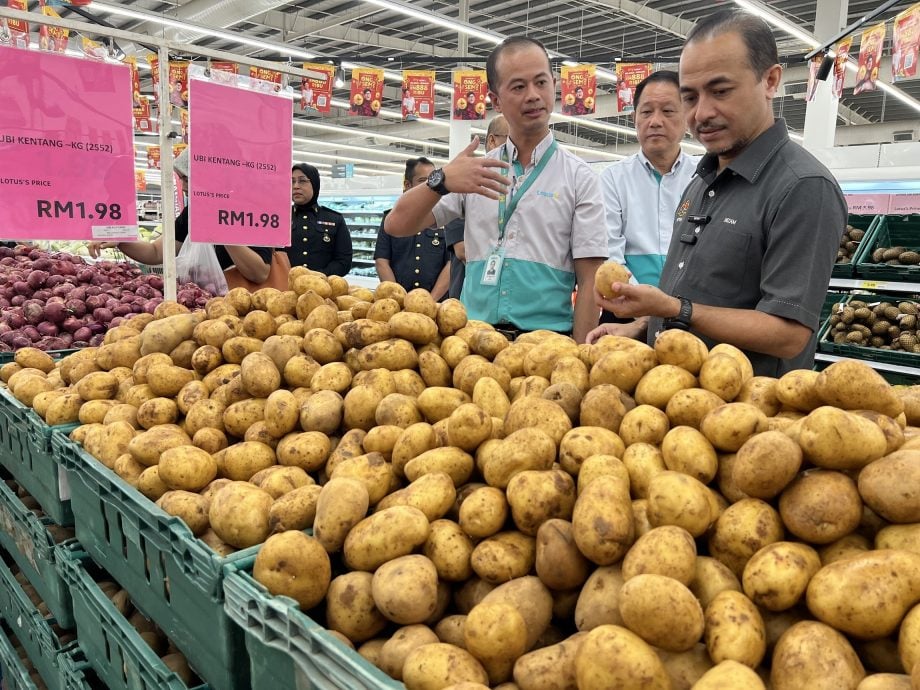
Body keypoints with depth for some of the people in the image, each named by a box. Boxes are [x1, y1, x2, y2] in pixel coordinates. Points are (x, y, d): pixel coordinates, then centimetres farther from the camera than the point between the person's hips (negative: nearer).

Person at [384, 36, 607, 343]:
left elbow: (589, 282, -1)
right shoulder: (473, 171, 11)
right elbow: (398, 225, 4)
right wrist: (440, 180, -13)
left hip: (546, 337, -1)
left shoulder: (579, 177, 4)